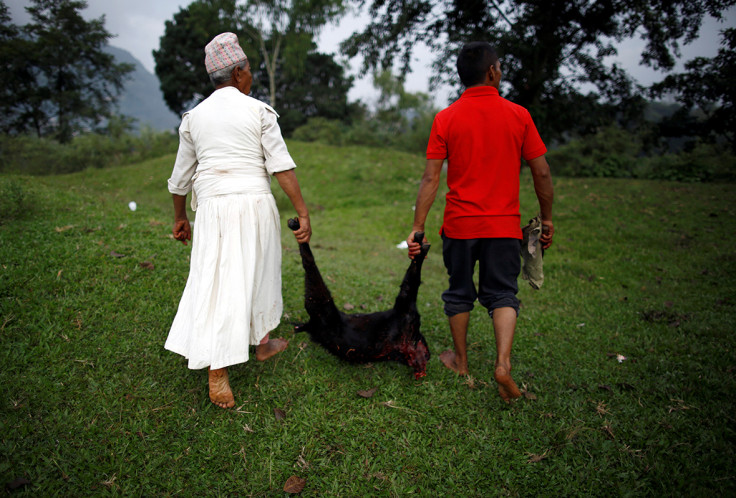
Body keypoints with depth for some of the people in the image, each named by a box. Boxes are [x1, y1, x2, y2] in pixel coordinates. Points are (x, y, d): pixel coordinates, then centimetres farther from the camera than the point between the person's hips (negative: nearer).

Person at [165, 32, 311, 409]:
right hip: (255, 203, -1)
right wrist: (303, 214, -5)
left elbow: (181, 178, 14)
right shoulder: (258, 111, 0)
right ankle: (261, 342, 37)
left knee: (218, 284, 1)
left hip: (213, 208, 1)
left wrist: (180, 218, 27)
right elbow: (282, 166, -7)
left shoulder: (194, 117, 9)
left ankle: (217, 374, -1)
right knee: (258, 274, 17)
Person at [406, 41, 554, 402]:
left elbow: (431, 178, -7)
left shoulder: (445, 119, -3)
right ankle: (503, 363, -3)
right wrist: (547, 218, 12)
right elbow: (542, 173, 0)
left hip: (459, 224, 0)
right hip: (504, 224, 0)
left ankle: (460, 359, 30)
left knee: (460, 293, 17)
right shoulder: (518, 115, -2)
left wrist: (417, 228, -3)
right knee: (502, 294, 12)